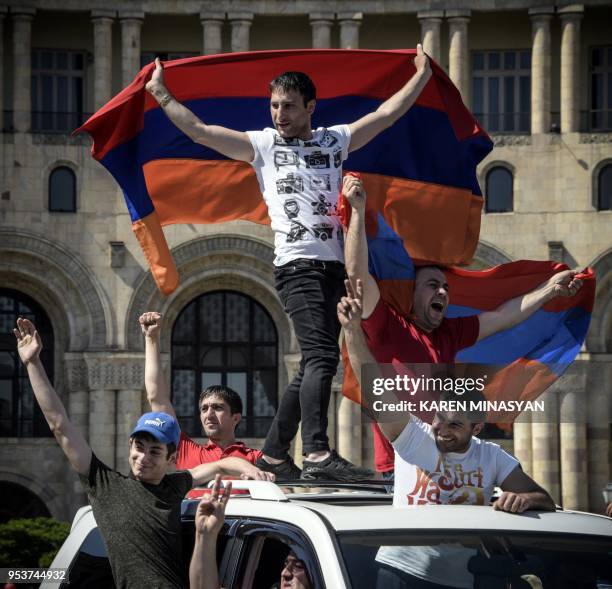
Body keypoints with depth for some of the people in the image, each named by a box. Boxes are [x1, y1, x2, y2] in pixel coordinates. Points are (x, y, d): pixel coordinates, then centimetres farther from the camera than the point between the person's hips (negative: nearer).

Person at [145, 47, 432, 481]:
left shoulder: (336, 140, 17)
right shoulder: (262, 144, 9)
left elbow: (386, 114, 20)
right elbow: (198, 130, 8)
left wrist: (422, 77, 20)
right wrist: (161, 94, 9)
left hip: (333, 266, 5)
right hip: (297, 263, -5)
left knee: (315, 366, 7)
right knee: (322, 355, -22)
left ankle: (274, 453, 15)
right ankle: (318, 453, -31)